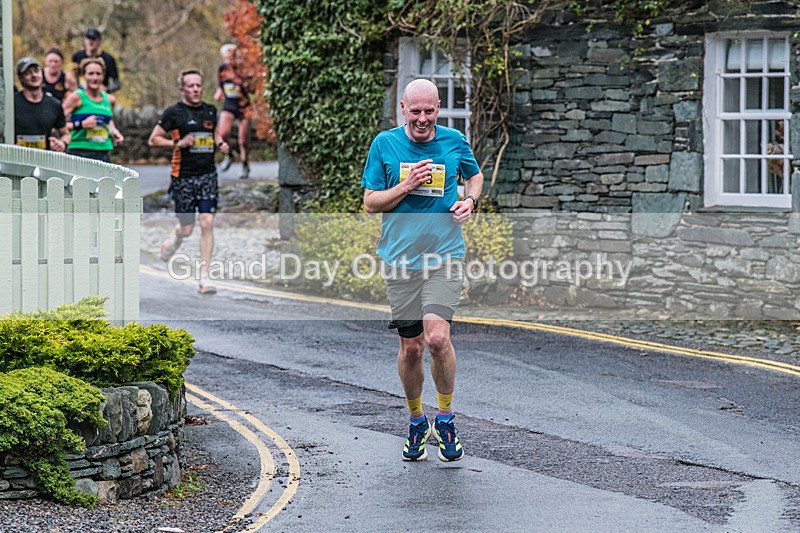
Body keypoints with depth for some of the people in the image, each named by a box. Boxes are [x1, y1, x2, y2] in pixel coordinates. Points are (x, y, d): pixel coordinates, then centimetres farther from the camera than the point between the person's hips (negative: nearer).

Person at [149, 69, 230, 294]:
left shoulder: (210, 110, 9)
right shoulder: (174, 112, -4)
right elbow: (153, 140, -1)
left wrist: (221, 144, 5)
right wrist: (178, 143, -15)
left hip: (207, 174, 3)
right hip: (183, 176, -3)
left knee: (207, 223, -8)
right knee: (186, 229, 1)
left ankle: (204, 276, -4)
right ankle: (171, 241, 39)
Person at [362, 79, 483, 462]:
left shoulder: (454, 141, 3)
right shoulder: (384, 144, 1)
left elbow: (474, 175, 23)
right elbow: (370, 202, 2)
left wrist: (470, 200, 1)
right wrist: (407, 186, -14)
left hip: (446, 255, -1)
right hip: (400, 258, 1)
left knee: (437, 337, -18)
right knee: (410, 347, 6)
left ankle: (445, 417, 4)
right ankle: (416, 421, 28)